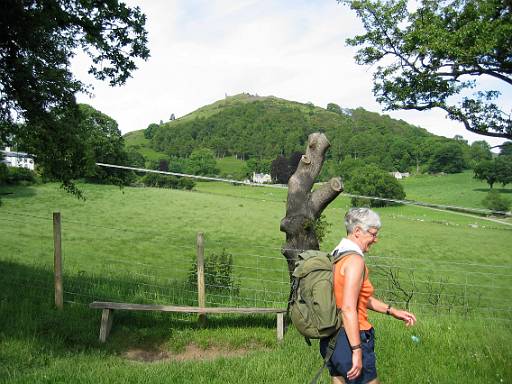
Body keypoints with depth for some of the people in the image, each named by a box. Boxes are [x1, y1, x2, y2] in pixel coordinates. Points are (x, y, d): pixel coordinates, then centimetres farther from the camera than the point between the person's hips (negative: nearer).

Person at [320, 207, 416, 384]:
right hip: (349, 338, -9)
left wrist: (392, 311, 18)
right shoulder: (355, 259, -19)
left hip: (332, 337, 9)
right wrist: (357, 350, -24)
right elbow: (348, 308, -26)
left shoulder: (337, 254, 10)